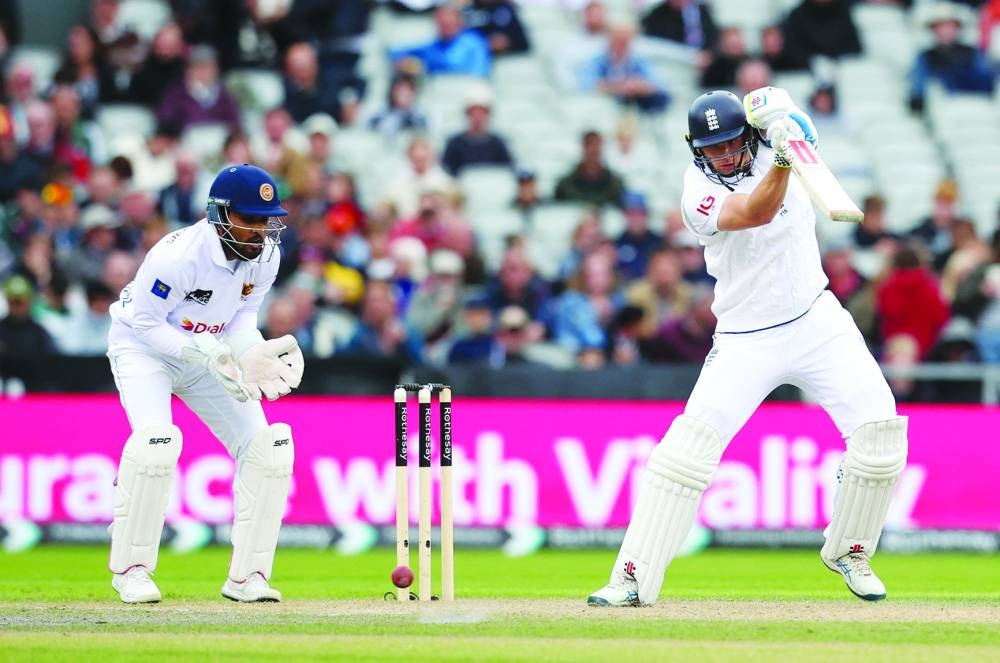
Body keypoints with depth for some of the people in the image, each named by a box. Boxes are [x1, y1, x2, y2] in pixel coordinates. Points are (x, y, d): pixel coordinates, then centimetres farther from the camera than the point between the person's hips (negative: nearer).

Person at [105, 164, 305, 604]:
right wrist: (207, 355, -35)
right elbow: (146, 324, -25)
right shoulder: (179, 255, -33)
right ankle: (130, 568, -13)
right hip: (142, 345, -6)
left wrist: (250, 349, -21)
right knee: (157, 439, -30)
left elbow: (243, 312, 1)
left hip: (210, 351, 6)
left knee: (267, 447, -6)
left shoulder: (265, 256, -14)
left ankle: (247, 576, 3)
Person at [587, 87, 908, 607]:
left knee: (879, 427, -10)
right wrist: (782, 162, -47)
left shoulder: (768, 136, -1)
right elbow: (756, 212, -30)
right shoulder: (698, 193, -15)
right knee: (691, 441, -17)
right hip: (745, 341, -3)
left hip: (816, 320, 3)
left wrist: (777, 112, -40)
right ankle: (633, 578, -14)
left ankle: (848, 552, 12)